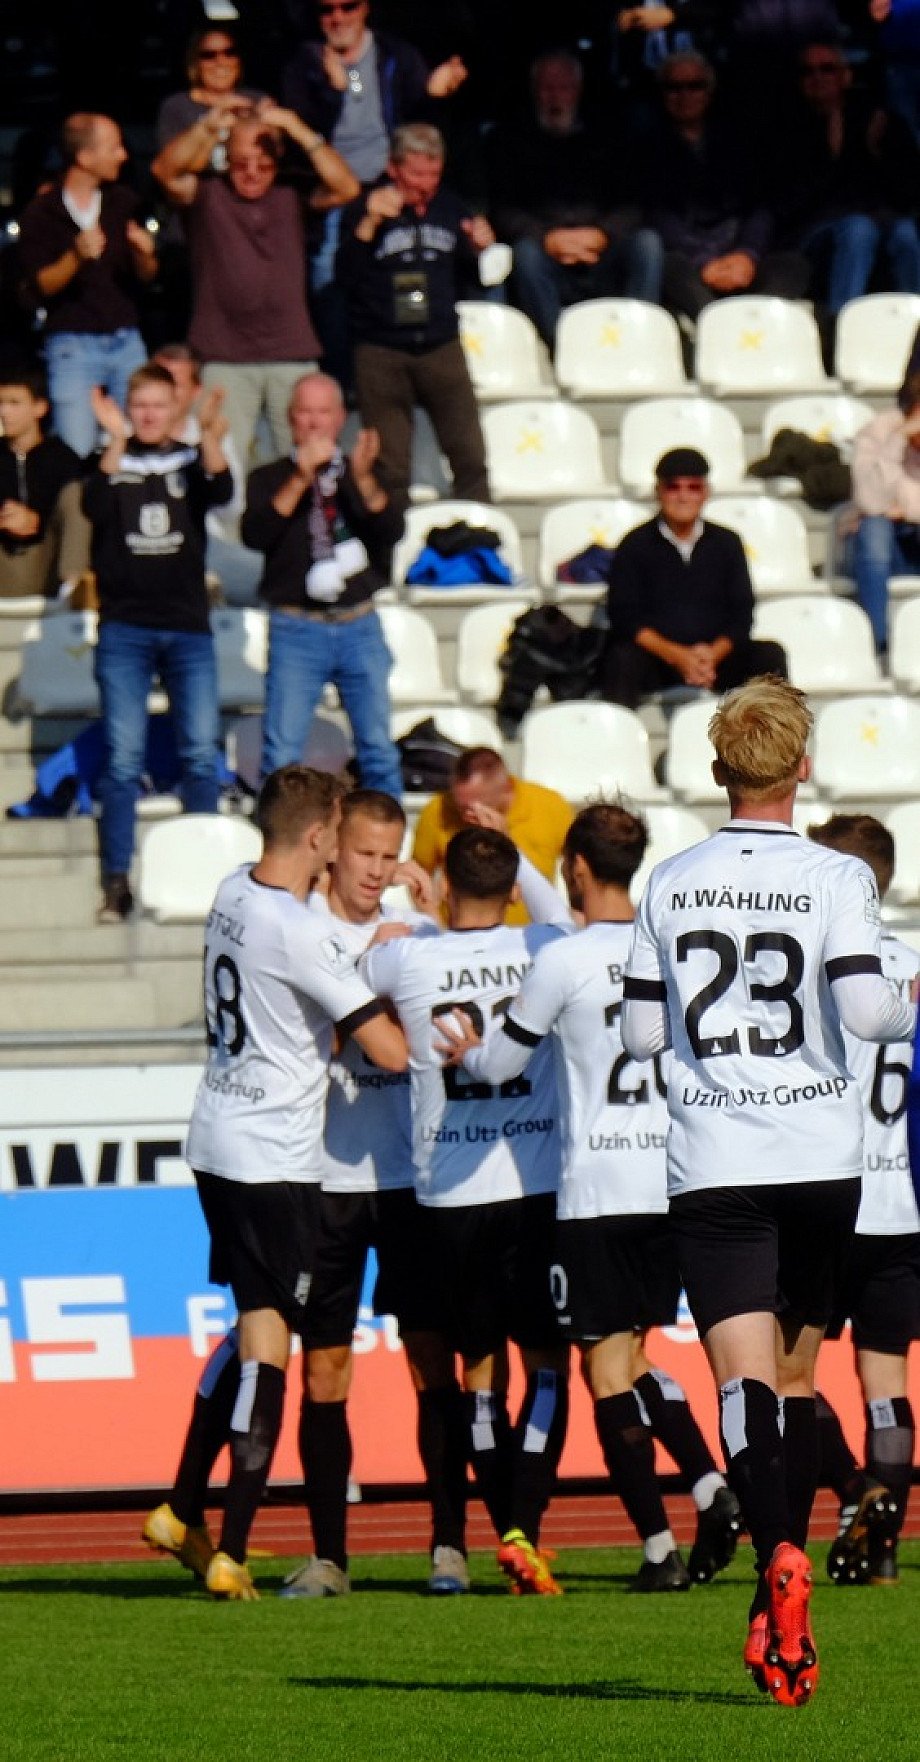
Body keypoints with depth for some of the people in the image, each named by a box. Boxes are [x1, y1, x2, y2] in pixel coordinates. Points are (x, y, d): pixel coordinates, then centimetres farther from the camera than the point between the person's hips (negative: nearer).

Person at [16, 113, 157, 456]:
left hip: (125, 337, 4)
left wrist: (144, 254, -9)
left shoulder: (123, 202, 9)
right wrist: (76, 257, -23)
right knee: (76, 454, -11)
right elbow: (36, 289, -7)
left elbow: (147, 276, 14)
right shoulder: (41, 213, -3)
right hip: (72, 345, -4)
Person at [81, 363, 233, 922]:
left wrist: (210, 436, -27)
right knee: (123, 758, -5)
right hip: (125, 629, -1)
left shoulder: (192, 460, 10)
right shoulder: (112, 462, 7)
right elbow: (96, 507, -12)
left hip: (188, 628, 1)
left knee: (202, 752, -3)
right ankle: (117, 882, -3)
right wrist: (117, 440, -23)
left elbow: (221, 492, -10)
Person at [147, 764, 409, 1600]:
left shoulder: (233, 895, 5)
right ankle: (232, 1553, -7)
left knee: (255, 1330, 20)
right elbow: (392, 1052, -20)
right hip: (275, 1160, -8)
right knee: (267, 1343, -5)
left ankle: (184, 1511, 24)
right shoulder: (300, 935, -20)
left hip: (217, 1144, 8)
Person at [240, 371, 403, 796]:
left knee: (379, 750, 1)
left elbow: (390, 532, -3)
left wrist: (363, 480, -19)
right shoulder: (271, 478, 7)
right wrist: (301, 479, -18)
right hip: (296, 629, -2)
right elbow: (255, 534, -11)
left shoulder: (362, 473, 13)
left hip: (359, 625, 2)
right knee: (282, 755, -7)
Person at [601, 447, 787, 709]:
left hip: (717, 657, 2)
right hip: (656, 661, -2)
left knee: (770, 655, -22)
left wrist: (714, 654, -15)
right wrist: (676, 656, -19)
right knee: (622, 662, -34)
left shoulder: (726, 543, 13)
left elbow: (741, 615, 7)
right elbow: (624, 617, -4)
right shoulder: (635, 547, 5)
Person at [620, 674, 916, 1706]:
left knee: (744, 1379, -9)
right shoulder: (836, 881, -5)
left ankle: (778, 1554, -34)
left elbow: (641, 1032, 6)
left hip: (712, 1166, 0)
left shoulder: (669, 886, 3)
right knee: (796, 1376, 15)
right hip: (820, 1158, 0)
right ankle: (781, 1606, 17)